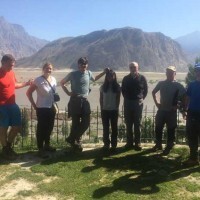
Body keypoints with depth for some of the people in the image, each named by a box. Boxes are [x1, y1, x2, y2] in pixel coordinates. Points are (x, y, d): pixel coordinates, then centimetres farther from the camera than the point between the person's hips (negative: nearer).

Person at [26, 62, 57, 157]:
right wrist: (34, 105, -10)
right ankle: (40, 149, 9)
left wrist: (54, 104, 11)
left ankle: (47, 145, 33)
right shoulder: (38, 80, -13)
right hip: (42, 108, -6)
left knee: (49, 127, 16)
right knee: (41, 128, 0)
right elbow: (28, 93, -11)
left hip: (51, 107, 7)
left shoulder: (53, 79, 5)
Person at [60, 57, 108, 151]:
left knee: (86, 122, 3)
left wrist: (104, 72, 21)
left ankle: (72, 139, 21)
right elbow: (62, 83, 9)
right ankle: (73, 140, 19)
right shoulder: (73, 74, -4)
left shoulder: (89, 73, 7)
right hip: (75, 101, -4)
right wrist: (68, 92, -2)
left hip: (85, 101, 4)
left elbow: (94, 79, 29)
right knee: (76, 123, 0)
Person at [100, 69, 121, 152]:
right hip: (105, 110, 1)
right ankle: (106, 144, 14)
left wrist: (117, 108, -5)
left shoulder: (117, 86, 0)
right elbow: (101, 99, 5)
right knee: (105, 127, 5)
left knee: (114, 127, 5)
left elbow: (118, 99, 1)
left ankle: (114, 144, 11)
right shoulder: (103, 86, 3)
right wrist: (101, 108, 0)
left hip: (114, 110, -1)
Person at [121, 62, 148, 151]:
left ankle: (137, 143, 6)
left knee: (137, 124, 1)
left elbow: (145, 90, 9)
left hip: (138, 103, -2)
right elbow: (123, 90, 16)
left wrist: (142, 98, 3)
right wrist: (126, 98, 9)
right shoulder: (126, 78, 6)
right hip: (128, 103, 2)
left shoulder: (142, 78, 1)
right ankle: (129, 142, 13)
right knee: (128, 124, 4)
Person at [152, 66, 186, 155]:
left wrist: (177, 106, -11)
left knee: (170, 130, 4)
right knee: (158, 128, 11)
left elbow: (185, 97, -8)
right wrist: (156, 102, 6)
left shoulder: (178, 85, -7)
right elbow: (153, 92, 16)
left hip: (171, 111, -3)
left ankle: (168, 147, 17)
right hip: (161, 110, 3)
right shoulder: (161, 83, 2)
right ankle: (158, 144, 28)